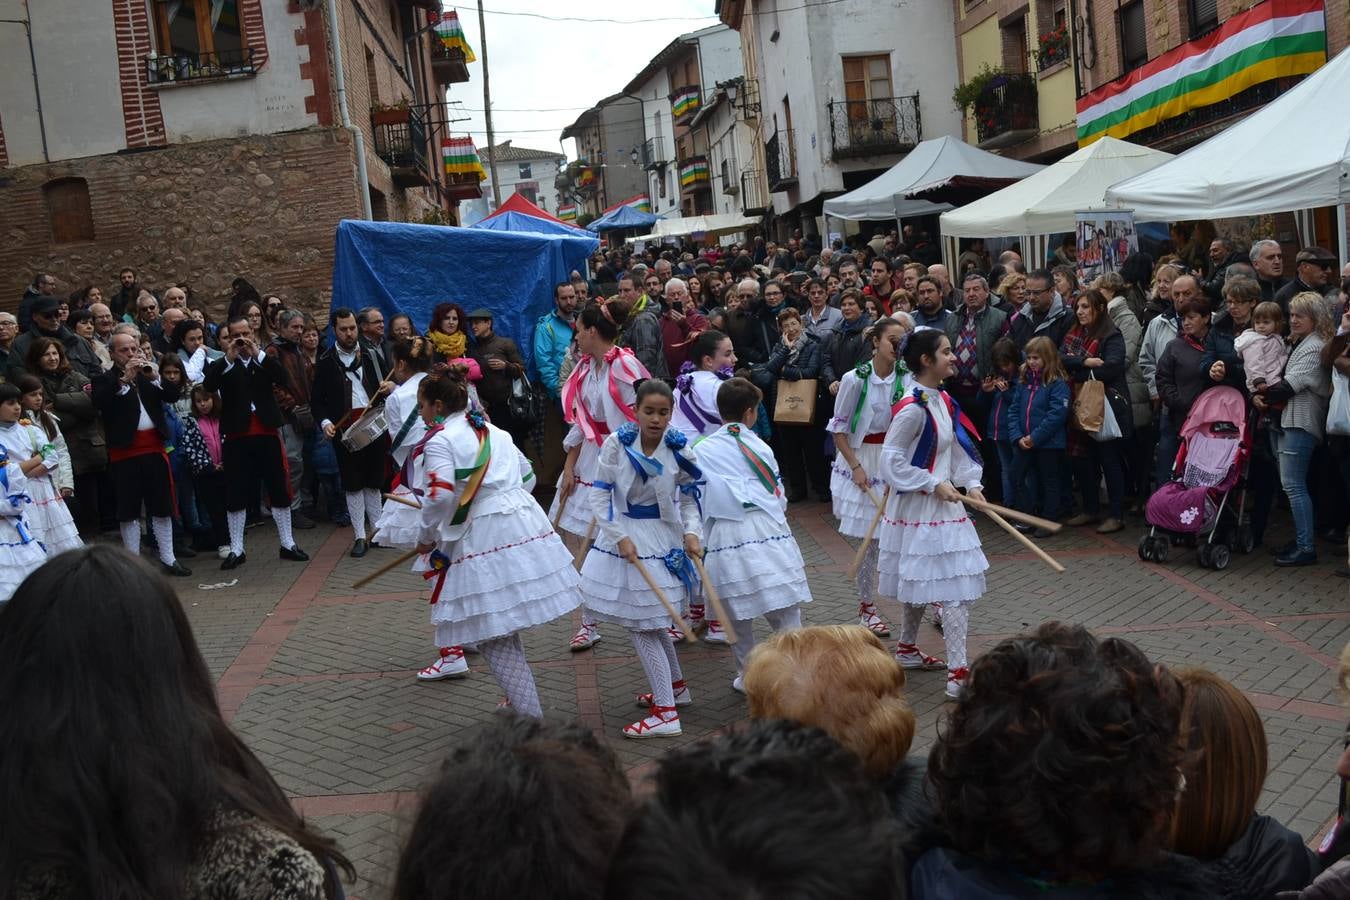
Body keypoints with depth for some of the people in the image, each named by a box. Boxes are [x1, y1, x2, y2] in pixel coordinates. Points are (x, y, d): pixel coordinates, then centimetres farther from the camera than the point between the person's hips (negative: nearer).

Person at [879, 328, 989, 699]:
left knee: (923, 584, 20)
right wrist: (934, 485, -19)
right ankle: (957, 673, -6)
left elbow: (957, 448, 14)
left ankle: (906, 648, 37)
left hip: (942, 502, 9)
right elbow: (891, 461, -19)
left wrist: (971, 483, 0)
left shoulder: (945, 401, 7)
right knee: (954, 588, -9)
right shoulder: (913, 408, -20)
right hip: (919, 506, -9)